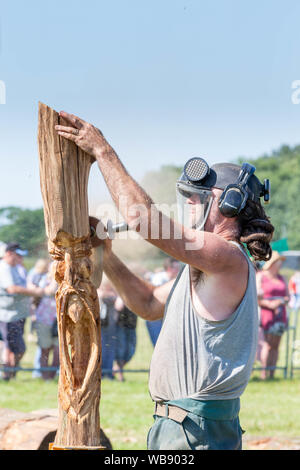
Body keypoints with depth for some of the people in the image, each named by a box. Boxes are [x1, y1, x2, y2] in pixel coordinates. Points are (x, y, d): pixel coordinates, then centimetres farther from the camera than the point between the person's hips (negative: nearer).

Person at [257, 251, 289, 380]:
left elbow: (287, 296, 22)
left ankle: (272, 374, 2)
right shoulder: (260, 277, 0)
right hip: (266, 315, -6)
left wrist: (284, 301, -1)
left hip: (280, 315, 6)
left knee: (275, 345, 2)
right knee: (268, 344, -13)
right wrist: (269, 304, -18)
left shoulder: (281, 278, 18)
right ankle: (264, 374, -13)